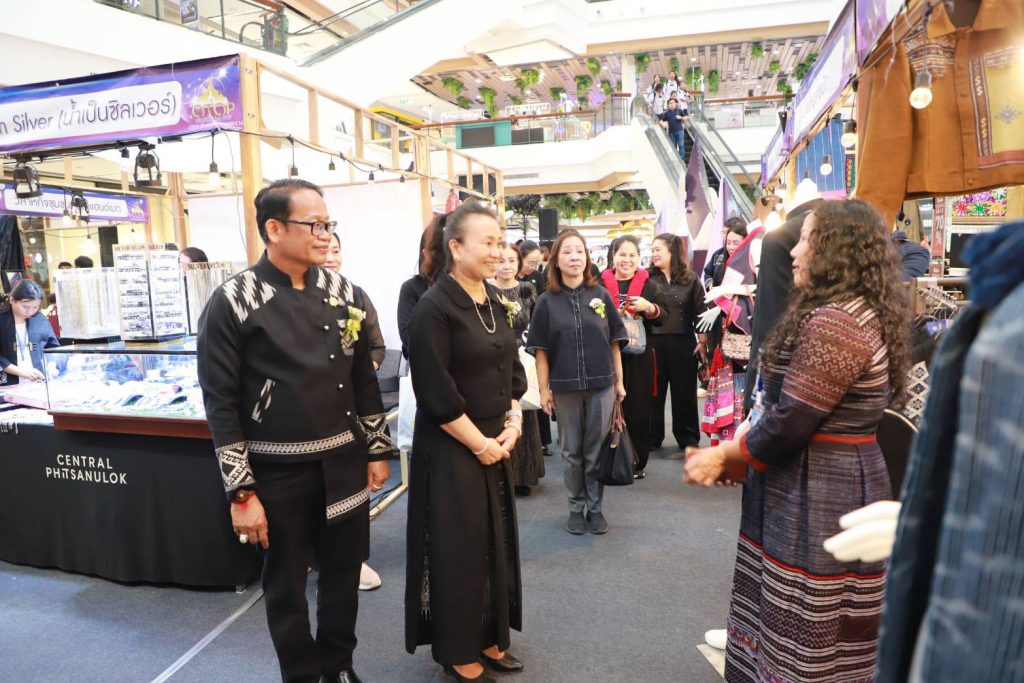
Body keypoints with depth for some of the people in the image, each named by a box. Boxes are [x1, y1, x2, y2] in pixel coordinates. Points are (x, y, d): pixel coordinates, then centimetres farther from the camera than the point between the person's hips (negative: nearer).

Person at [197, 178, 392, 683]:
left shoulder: (340, 291, 3)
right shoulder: (234, 301, -11)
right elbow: (220, 401, -10)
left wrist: (377, 451, 10)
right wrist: (241, 491, -11)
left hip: (344, 462, 4)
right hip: (278, 471, -4)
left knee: (344, 570, 18)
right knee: (286, 583, 14)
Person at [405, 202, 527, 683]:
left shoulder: (492, 301, 7)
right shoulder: (433, 309, -17)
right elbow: (436, 396, -19)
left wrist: (512, 425, 0)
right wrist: (481, 445, -13)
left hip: (496, 445, 8)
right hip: (451, 451, -7)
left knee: (495, 542, 17)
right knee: (458, 549, 6)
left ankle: (488, 638, 36)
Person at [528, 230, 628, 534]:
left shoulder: (601, 295, 0)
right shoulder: (547, 301, -3)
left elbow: (614, 342, 4)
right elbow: (541, 350, -2)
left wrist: (619, 381, 4)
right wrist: (544, 389, -3)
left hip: (601, 385, 1)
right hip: (565, 387, 0)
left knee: (596, 451, 10)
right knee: (572, 453, 12)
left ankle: (595, 508, 25)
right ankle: (576, 507, 27)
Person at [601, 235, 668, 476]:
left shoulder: (648, 284, 7)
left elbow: (663, 317, 5)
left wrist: (649, 307, -15)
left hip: (639, 356, 0)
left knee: (638, 408, 1)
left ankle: (637, 462, 14)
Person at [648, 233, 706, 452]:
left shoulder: (690, 279, 3)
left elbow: (700, 312, 3)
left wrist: (702, 341, -1)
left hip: (683, 344, 0)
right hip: (653, 343, 0)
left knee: (685, 392, 9)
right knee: (653, 392, 7)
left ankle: (688, 437, 22)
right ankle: (651, 437, 19)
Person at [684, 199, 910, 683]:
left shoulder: (834, 322, -22)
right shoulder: (863, 313, 13)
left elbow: (790, 420, -23)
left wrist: (723, 456, -7)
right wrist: (735, 457, 9)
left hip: (818, 503, -10)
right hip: (832, 490, 10)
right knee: (785, 632, 21)